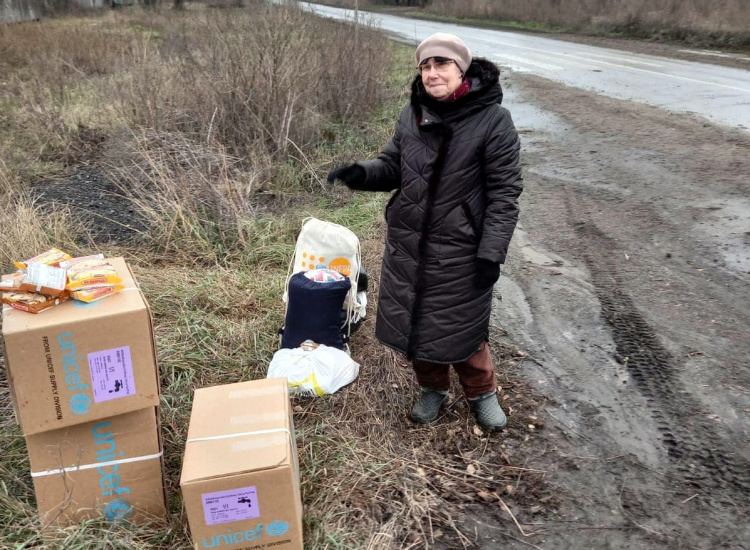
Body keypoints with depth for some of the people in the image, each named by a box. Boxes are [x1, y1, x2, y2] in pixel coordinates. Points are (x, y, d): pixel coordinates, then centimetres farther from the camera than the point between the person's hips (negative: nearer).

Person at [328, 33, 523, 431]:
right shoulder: (412, 114, 2)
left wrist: (491, 252, -17)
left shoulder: (493, 120, -14)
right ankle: (432, 388, 41)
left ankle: (481, 392, 37)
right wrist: (363, 174, -12)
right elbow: (393, 166, 10)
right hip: (407, 243, 5)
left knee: (462, 327, 9)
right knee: (412, 321, 16)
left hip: (459, 250, -5)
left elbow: (504, 192, -12)